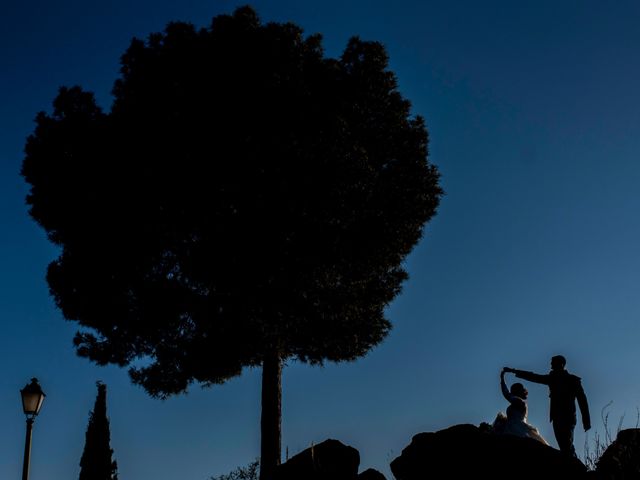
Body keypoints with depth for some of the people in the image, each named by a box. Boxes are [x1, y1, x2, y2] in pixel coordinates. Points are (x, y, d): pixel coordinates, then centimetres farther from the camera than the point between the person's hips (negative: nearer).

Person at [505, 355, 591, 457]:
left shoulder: (573, 380, 3)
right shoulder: (552, 378, 17)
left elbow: (582, 399, -1)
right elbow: (533, 377, 20)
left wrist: (586, 421, -8)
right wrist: (513, 371, 18)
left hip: (568, 418, -5)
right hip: (557, 418, 5)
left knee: (567, 446, -16)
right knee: (565, 447, 0)